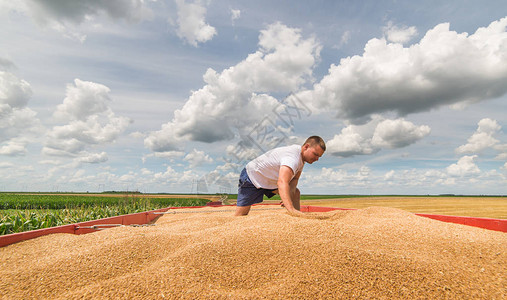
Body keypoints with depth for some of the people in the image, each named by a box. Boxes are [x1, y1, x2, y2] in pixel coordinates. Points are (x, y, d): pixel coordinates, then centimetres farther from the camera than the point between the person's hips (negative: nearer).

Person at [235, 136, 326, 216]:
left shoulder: (301, 156, -3)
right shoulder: (292, 157, -35)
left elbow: (294, 179, -1)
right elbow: (282, 182, -49)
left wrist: (290, 194, -20)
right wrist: (291, 209, -58)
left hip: (270, 181, 9)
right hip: (252, 176, -9)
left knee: (295, 193, 2)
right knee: (241, 214, -12)